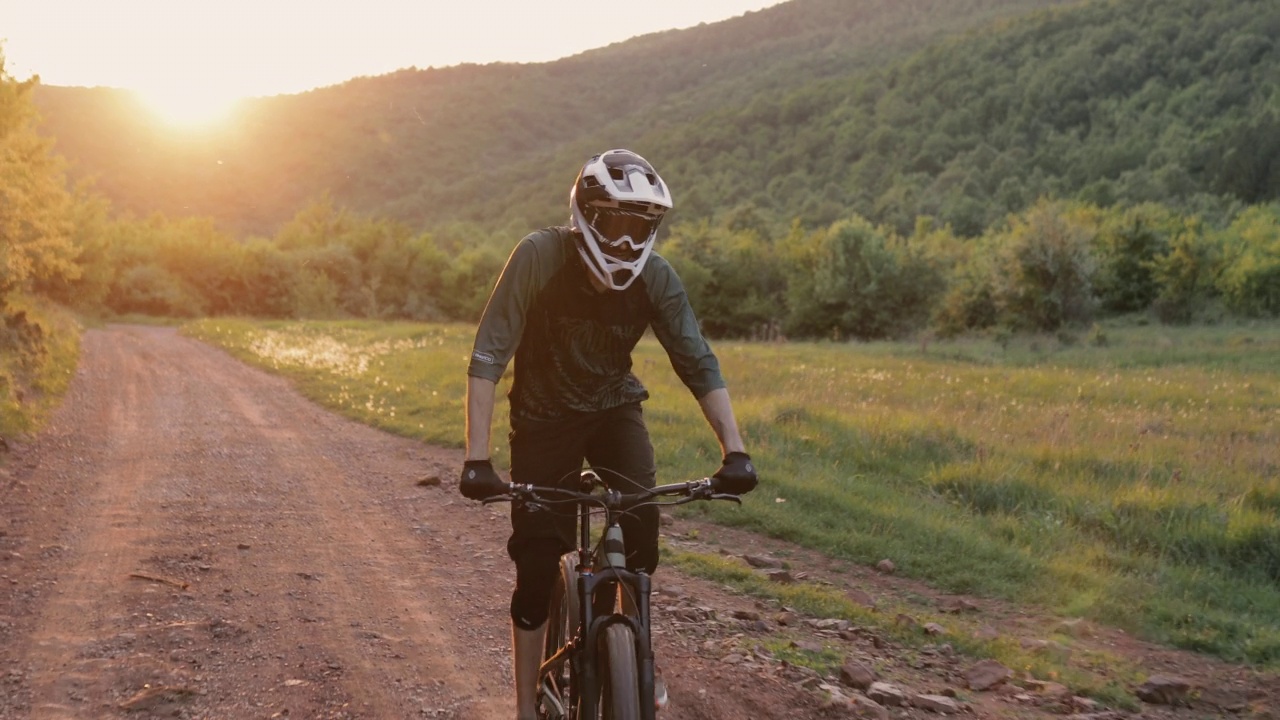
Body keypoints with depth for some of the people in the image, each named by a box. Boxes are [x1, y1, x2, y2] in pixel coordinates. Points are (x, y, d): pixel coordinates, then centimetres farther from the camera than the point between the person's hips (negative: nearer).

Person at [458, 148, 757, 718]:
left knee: (642, 518, -24)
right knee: (536, 566, -4)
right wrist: (477, 457, -33)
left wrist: (734, 450, -27)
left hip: (614, 408, 2)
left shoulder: (655, 277, -17)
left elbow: (698, 363, -15)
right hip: (544, 416, -2)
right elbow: (488, 357, -26)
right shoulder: (539, 258, -25)